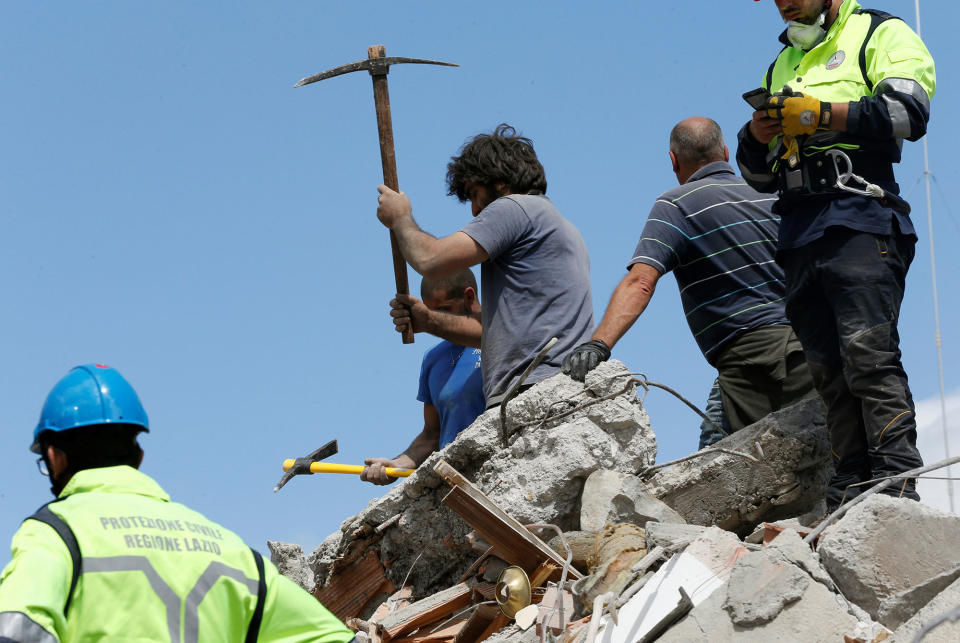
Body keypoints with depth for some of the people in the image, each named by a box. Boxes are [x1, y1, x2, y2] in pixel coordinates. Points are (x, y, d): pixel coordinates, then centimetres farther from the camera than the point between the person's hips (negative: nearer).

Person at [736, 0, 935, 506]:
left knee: (868, 351, -18)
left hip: (860, 220, -7)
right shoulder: (782, 66, 30)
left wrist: (820, 114, -12)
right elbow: (759, 175, 28)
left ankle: (897, 485, -22)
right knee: (828, 369, -2)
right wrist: (757, 136, 5)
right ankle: (852, 490, -5)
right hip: (800, 232, 7)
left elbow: (909, 111, -9)